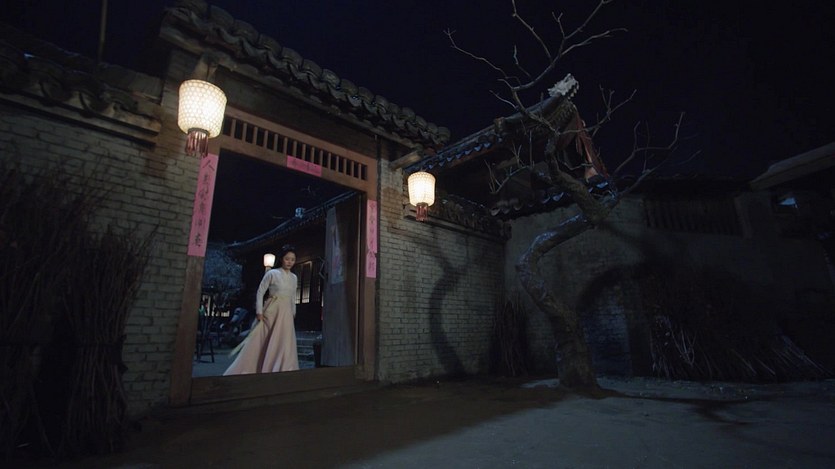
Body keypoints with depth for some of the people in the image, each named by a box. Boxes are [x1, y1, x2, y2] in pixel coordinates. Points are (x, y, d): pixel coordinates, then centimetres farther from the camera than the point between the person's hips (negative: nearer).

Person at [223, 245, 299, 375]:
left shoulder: (294, 278, 10)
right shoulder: (272, 273, -6)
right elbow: (260, 292, -5)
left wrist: (293, 313, 16)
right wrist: (259, 311, -11)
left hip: (286, 314, 5)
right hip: (271, 311, -5)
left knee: (284, 345, 3)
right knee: (259, 343, -2)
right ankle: (242, 372, 8)